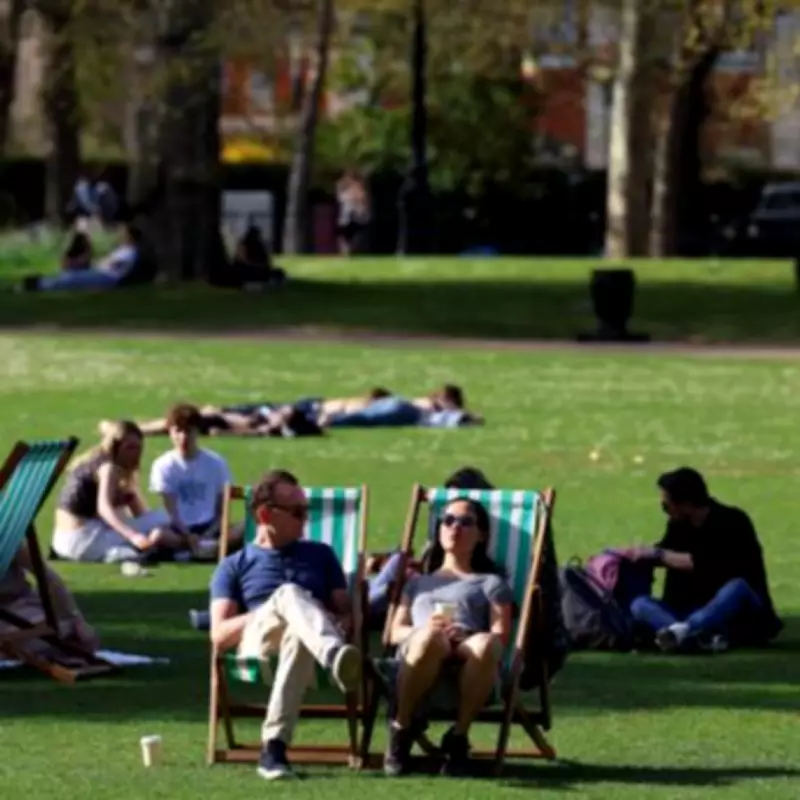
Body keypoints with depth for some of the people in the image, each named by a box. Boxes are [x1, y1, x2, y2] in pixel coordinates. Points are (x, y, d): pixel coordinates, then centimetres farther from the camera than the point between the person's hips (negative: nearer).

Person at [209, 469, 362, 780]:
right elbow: (219, 634, 9)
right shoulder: (234, 567, 23)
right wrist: (269, 614, -5)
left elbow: (346, 612, 21)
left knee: (299, 633, -41)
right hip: (257, 647, -2)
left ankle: (274, 746, -56)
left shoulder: (320, 555, 31)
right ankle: (337, 658, -73)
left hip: (305, 644, 2)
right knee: (289, 593, -38)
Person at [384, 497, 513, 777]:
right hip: (416, 652, 0)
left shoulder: (490, 583, 31)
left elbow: (500, 636, 12)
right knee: (430, 637, -41)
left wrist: (464, 637, -11)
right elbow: (395, 632, 22)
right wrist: (424, 630, -3)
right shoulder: (418, 582, 39)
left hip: (468, 661, 0)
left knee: (485, 645, -42)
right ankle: (401, 729, -24)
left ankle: (458, 738, -25)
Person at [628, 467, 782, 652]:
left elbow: (704, 564, -24)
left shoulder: (731, 522, -13)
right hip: (699, 613, 5)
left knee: (737, 587, -38)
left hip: (745, 620, -5)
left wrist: (657, 554, -16)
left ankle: (685, 630, -57)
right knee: (639, 605, -17)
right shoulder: (678, 526, 4)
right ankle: (703, 636, -46)